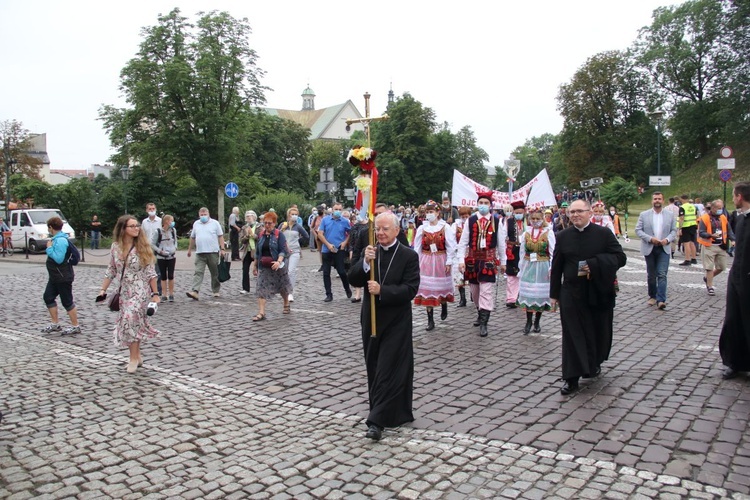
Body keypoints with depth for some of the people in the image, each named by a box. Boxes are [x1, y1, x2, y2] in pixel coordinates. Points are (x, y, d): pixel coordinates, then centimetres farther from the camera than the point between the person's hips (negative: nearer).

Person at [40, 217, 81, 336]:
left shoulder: (61, 241, -21)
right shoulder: (56, 239, 10)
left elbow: (59, 259, -26)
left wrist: (49, 248, -18)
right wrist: (50, 248, 7)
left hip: (63, 277, -10)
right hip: (55, 277, 10)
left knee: (67, 301, -2)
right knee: (48, 297, 14)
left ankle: (75, 326, 7)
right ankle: (55, 324, 23)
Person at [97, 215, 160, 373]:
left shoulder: (142, 247, -7)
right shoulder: (115, 247, 2)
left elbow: (150, 272, -6)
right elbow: (111, 270, 11)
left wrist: (155, 293, -7)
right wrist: (103, 289, 7)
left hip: (140, 291, -4)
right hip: (124, 291, 4)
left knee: (130, 320, -15)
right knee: (132, 324, 8)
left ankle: (134, 358, -3)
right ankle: (137, 355, 24)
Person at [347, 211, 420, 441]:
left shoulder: (409, 256, -8)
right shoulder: (370, 253, 5)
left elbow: (411, 289, -16)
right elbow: (354, 280, -5)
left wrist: (382, 290, -26)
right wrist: (365, 263, -22)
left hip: (396, 322, -5)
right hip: (371, 320, 5)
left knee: (388, 370, -5)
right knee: (374, 369, 14)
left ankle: (378, 420, -2)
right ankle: (383, 411, 30)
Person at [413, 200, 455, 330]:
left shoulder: (445, 227, -6)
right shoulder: (422, 228, 0)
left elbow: (451, 246, -5)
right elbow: (417, 247, 4)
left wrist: (449, 262, -7)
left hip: (440, 260, -1)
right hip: (426, 261, 2)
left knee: (442, 287, 11)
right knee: (427, 289, 0)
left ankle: (444, 308, 42)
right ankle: (430, 320, 5)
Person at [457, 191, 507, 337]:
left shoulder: (496, 221, -2)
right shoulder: (470, 220, -2)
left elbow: (501, 243, 5)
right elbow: (463, 242, -3)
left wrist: (503, 262, 9)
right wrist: (461, 260, -11)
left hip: (489, 259, -2)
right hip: (473, 259, 2)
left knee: (486, 291, -8)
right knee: (475, 290, 15)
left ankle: (483, 323, -5)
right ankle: (480, 313, 37)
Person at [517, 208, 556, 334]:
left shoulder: (548, 232, -4)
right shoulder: (526, 232, 5)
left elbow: (553, 252, -5)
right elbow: (522, 252, 9)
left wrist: (551, 268, -11)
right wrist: (521, 267, 7)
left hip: (542, 267, -2)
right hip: (528, 266, 2)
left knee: (540, 294, 4)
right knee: (528, 294, 1)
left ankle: (537, 322, 17)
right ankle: (528, 322, 11)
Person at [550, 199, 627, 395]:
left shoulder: (604, 233, -2)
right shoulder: (563, 236, 4)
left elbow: (620, 258, -7)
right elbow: (556, 267, 7)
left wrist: (594, 264, -20)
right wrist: (554, 294, 6)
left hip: (599, 293, 0)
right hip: (571, 294, 1)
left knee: (599, 331, 14)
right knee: (573, 335, -1)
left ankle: (594, 363, 42)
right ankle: (572, 379, 2)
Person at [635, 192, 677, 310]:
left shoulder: (670, 215, 6)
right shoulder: (644, 215, 2)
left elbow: (674, 230, 7)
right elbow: (638, 230, -2)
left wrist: (667, 240, -12)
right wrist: (650, 239, -15)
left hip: (664, 248, 0)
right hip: (649, 248, 0)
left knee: (662, 274, -10)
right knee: (651, 275, 10)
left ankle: (661, 300, -13)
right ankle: (652, 296, 27)